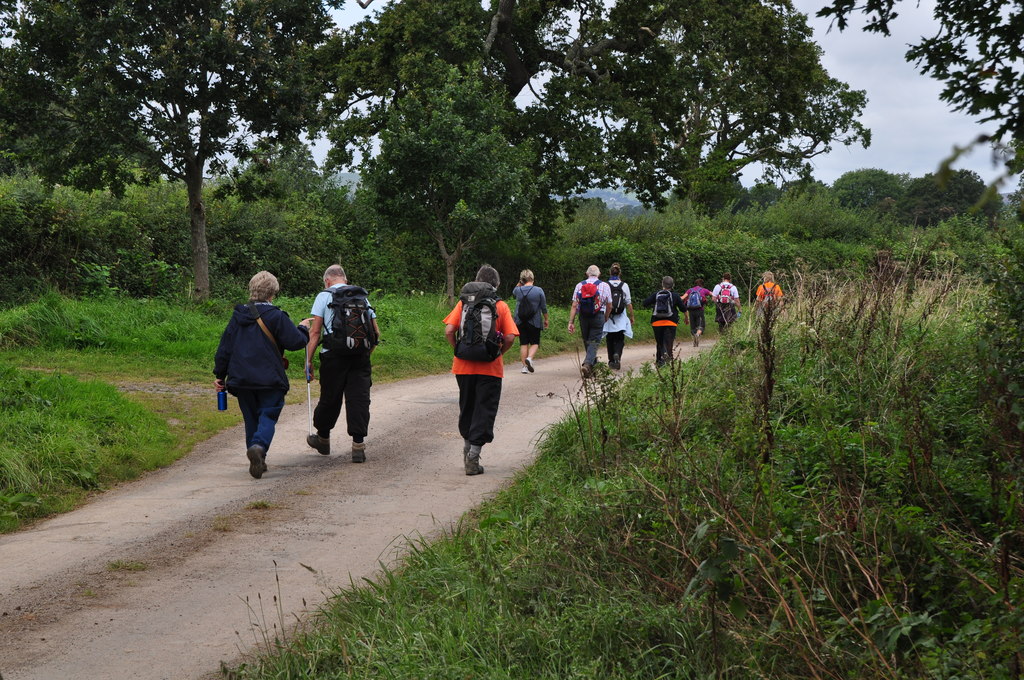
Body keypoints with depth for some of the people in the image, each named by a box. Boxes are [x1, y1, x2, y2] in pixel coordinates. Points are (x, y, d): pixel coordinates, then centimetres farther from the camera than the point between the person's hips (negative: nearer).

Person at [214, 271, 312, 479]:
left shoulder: (238, 315, 8)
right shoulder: (275, 316, -8)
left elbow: (225, 347, 10)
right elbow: (296, 341, -6)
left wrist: (219, 375, 16)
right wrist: (303, 328, 15)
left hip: (241, 379, 5)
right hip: (269, 380, -4)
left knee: (251, 419, 15)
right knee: (268, 416, -2)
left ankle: (257, 460, 16)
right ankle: (259, 446, -29)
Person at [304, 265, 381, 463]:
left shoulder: (324, 296, 3)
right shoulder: (362, 296, 15)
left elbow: (315, 332, -4)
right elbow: (376, 333, 12)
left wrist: (309, 361, -2)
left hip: (334, 356, -3)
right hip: (360, 357, 3)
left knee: (330, 398, 10)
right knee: (359, 399, 2)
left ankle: (323, 438, 28)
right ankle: (358, 445, -3)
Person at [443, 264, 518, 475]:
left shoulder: (463, 302, 3)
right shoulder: (501, 306, -1)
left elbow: (449, 331, -6)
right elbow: (510, 337, -10)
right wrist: (498, 354, 5)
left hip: (463, 366, 2)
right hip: (490, 368, -2)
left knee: (466, 407, 20)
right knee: (484, 410, 3)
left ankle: (467, 446, 30)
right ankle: (473, 455, -4)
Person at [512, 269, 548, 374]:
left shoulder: (518, 290, -1)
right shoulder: (538, 290, -6)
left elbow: (513, 293, 26)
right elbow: (544, 307, -1)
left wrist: (519, 283, 17)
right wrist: (546, 319, 10)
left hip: (520, 322, 2)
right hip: (535, 322, -2)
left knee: (523, 344, 7)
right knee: (535, 343, 8)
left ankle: (525, 366, 4)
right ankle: (530, 358, -18)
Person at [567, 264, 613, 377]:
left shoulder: (579, 285, 4)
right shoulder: (604, 286, 2)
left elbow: (574, 306, 0)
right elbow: (609, 306, 8)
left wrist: (571, 322, 0)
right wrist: (606, 318, 25)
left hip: (583, 317, 2)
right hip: (598, 317, -2)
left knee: (587, 342, 16)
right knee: (594, 342, -3)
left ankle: (594, 364, 27)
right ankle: (587, 364, -22)